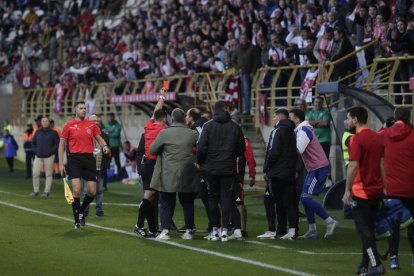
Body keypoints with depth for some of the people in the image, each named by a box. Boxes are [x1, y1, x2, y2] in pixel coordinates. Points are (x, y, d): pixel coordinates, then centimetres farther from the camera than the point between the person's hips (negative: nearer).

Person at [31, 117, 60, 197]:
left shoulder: (53, 133, 2)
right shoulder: (37, 132, 13)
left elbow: (57, 144, -1)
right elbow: (33, 142, 19)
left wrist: (51, 151, -11)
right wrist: (35, 151, 4)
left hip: (49, 157, -3)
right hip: (38, 157, 3)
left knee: (48, 174, -1)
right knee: (35, 174, -3)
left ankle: (46, 191, 4)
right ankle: (35, 190, 8)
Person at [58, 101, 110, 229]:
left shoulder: (91, 124, 10)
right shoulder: (69, 125, 2)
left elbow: (99, 138, 14)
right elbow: (62, 144, 5)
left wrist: (104, 146, -11)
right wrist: (61, 164, 0)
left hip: (89, 159, 3)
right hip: (75, 159, -3)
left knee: (92, 192, 1)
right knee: (77, 190, -13)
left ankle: (81, 211, 29)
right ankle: (77, 221, 1)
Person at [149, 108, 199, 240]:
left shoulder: (164, 133, -6)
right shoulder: (192, 134, -1)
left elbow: (152, 150, 1)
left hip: (168, 175, -2)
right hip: (187, 176, 2)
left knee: (166, 203, 6)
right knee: (187, 203, 12)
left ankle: (165, 230, -1)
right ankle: (188, 231, 11)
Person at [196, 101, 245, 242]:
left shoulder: (208, 126, -4)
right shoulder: (235, 127, 0)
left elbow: (201, 147, -10)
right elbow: (241, 150, 4)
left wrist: (200, 162, 7)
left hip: (211, 168, 0)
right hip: (229, 169, 0)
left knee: (212, 198, 9)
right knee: (226, 198, 3)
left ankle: (214, 230, 8)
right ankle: (225, 229, -5)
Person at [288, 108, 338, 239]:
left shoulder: (303, 131, -14)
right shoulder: (301, 130, 18)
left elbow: (298, 149, -25)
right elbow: (299, 149, 16)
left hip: (319, 168, -10)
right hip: (314, 168, 10)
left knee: (306, 197, -14)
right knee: (305, 198, 9)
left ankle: (330, 221, -9)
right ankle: (312, 230, 11)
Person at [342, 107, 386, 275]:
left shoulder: (357, 139, -14)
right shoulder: (378, 138, 8)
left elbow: (353, 166, -21)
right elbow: (382, 164, 10)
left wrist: (347, 190, -17)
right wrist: (383, 187, 15)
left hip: (361, 192, -7)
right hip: (377, 191, 7)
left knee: (363, 230, -4)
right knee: (369, 229, 14)